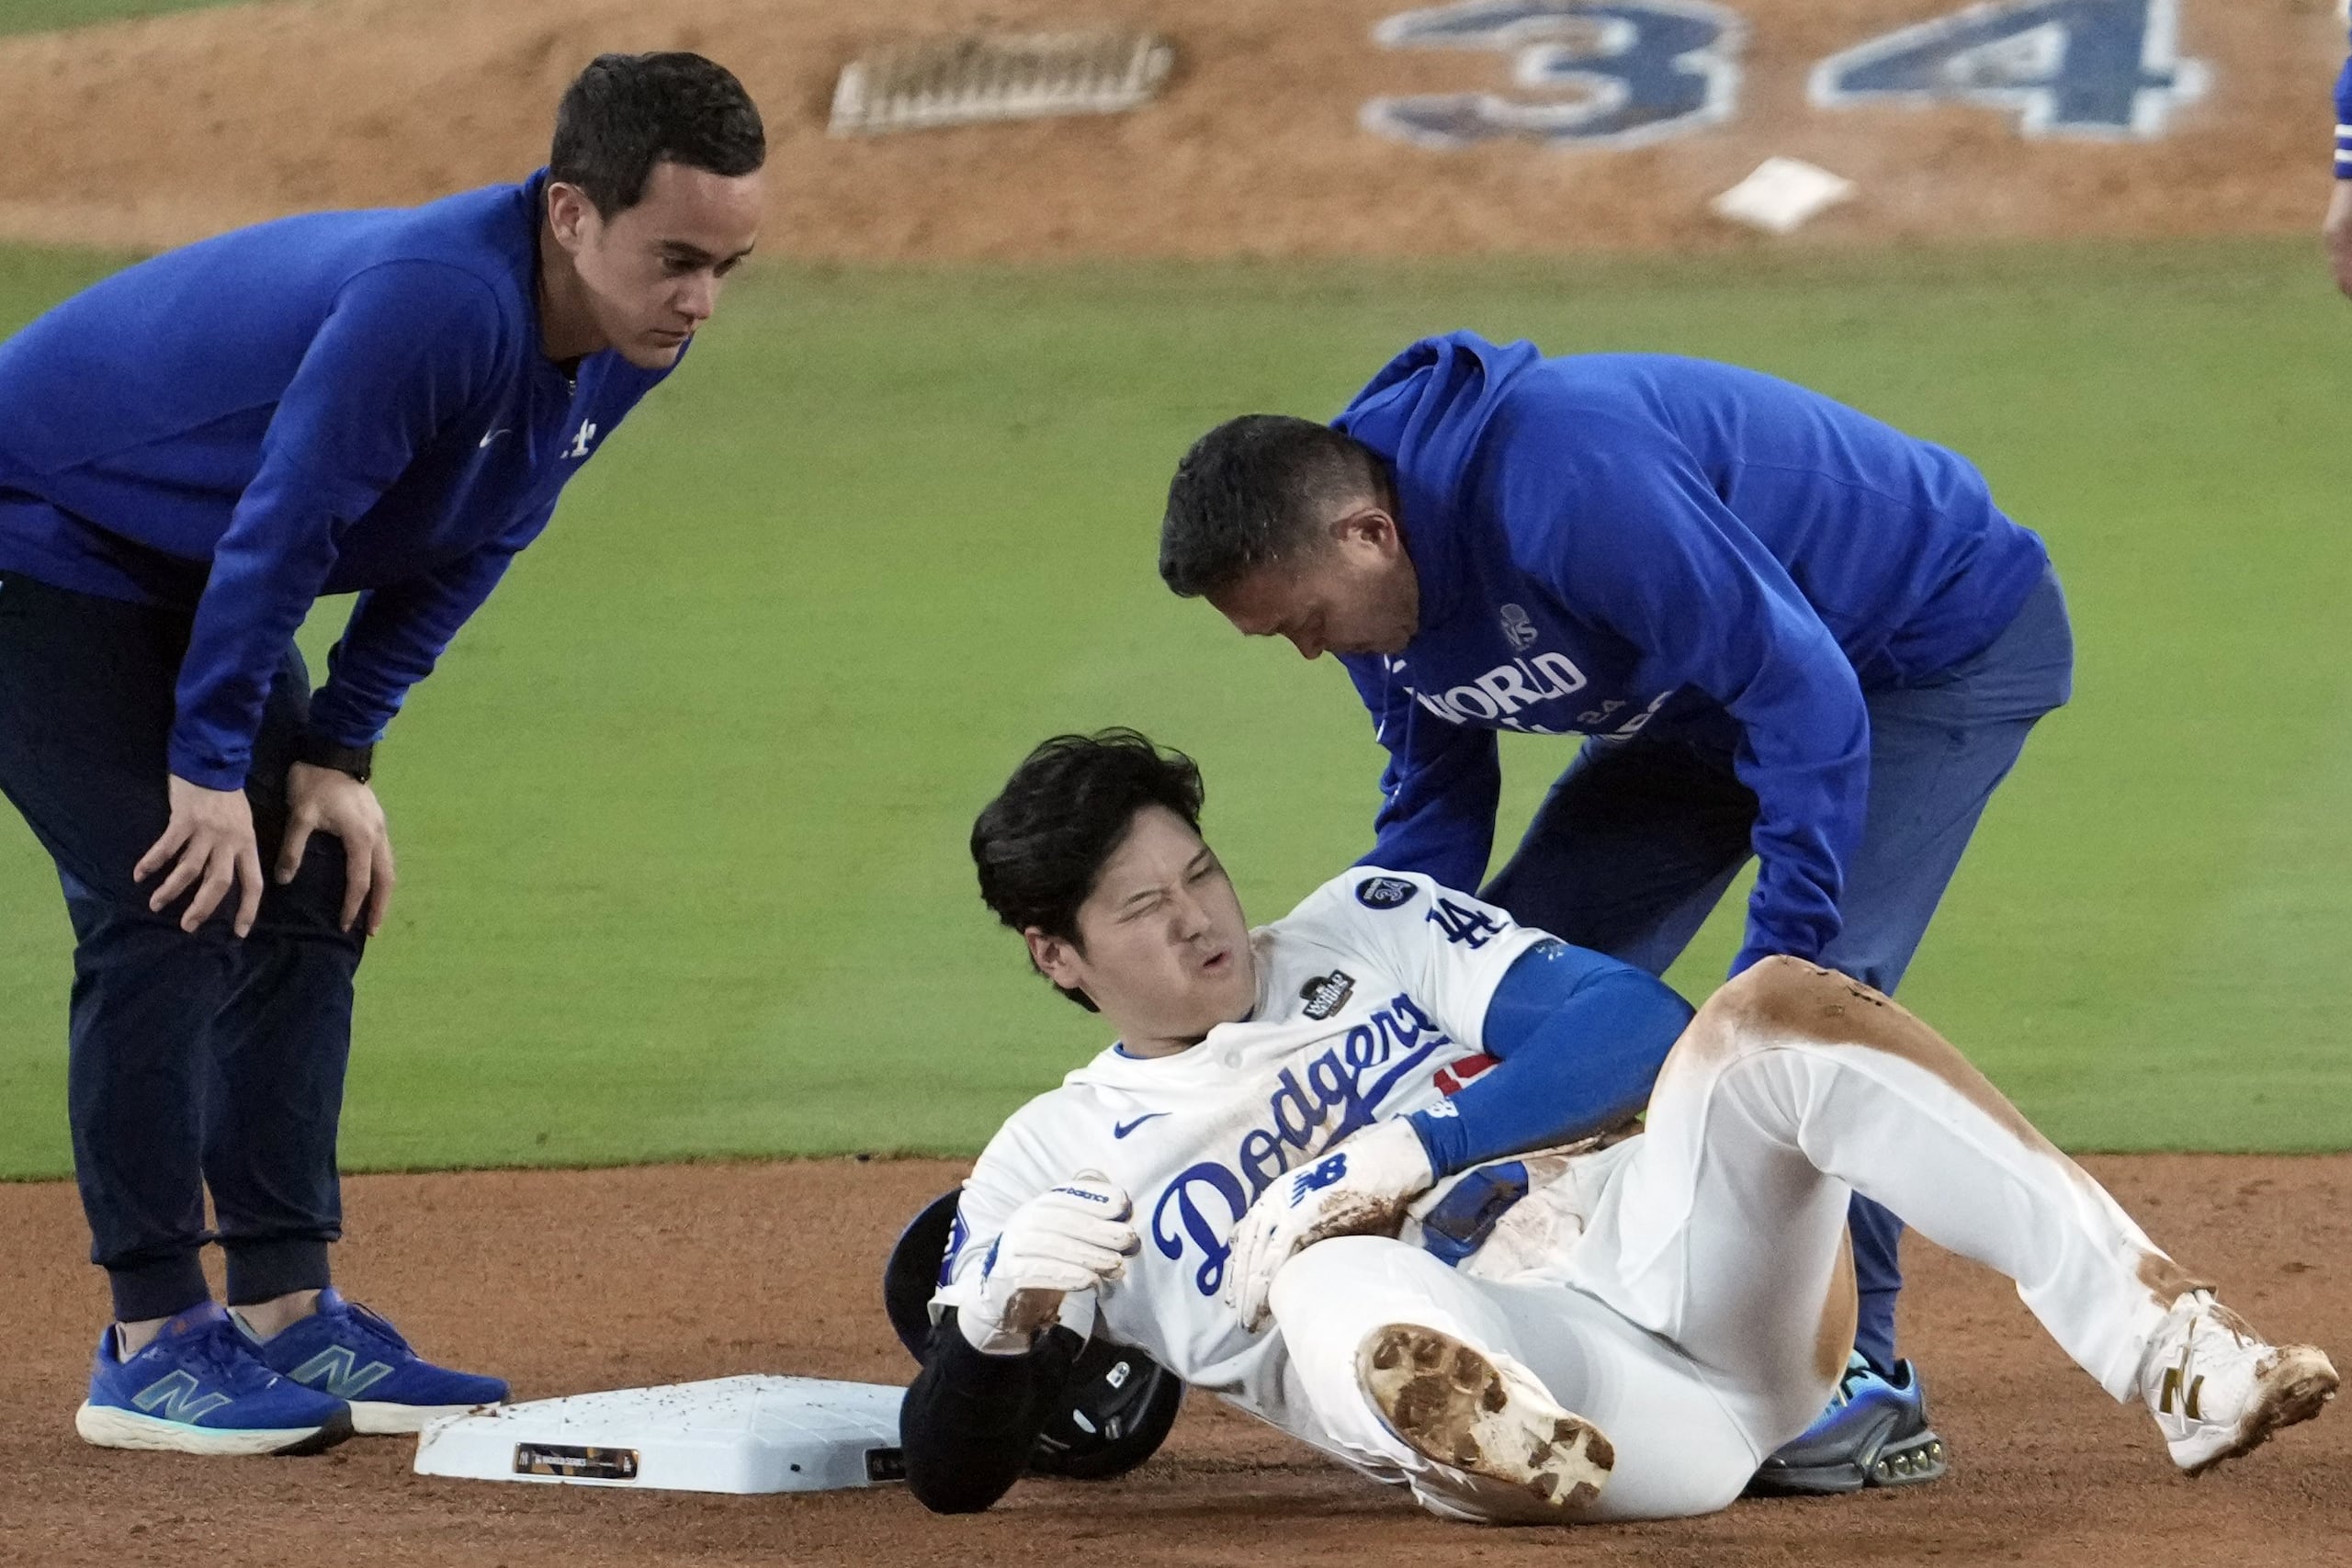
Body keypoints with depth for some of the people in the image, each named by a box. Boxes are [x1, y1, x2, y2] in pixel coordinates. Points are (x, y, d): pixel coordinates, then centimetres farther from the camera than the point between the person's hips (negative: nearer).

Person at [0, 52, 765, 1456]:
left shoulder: (625, 347, -9)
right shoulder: (437, 300, -37)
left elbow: (460, 548, 3)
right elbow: (282, 528, -30)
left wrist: (339, 753, 1)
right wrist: (210, 769, -21)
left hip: (189, 583, 9)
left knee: (309, 898, 6)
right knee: (173, 909, -15)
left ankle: (287, 1316, 10)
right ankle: (153, 1341, -12)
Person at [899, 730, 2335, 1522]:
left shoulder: (1371, 929, 24)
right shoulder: (1056, 1161, 17)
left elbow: (1634, 1025, 9)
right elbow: (951, 1473, 9)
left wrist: (1408, 1149, -5)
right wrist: (994, 1323, -15)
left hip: (1653, 1254, 3)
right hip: (1470, 1360, -3)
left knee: (1780, 1010, -23)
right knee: (1330, 1278, -37)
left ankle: (2167, 1350, -36)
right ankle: (1516, 1464, -74)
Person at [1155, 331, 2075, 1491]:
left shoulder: (1567, 483, -38)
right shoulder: (1376, 586, -10)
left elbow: (1804, 690, -35)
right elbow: (1430, 821, 6)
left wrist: (1785, 955, -35)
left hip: (1949, 633, -9)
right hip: (1708, 693, 9)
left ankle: (1862, 1386, -14)